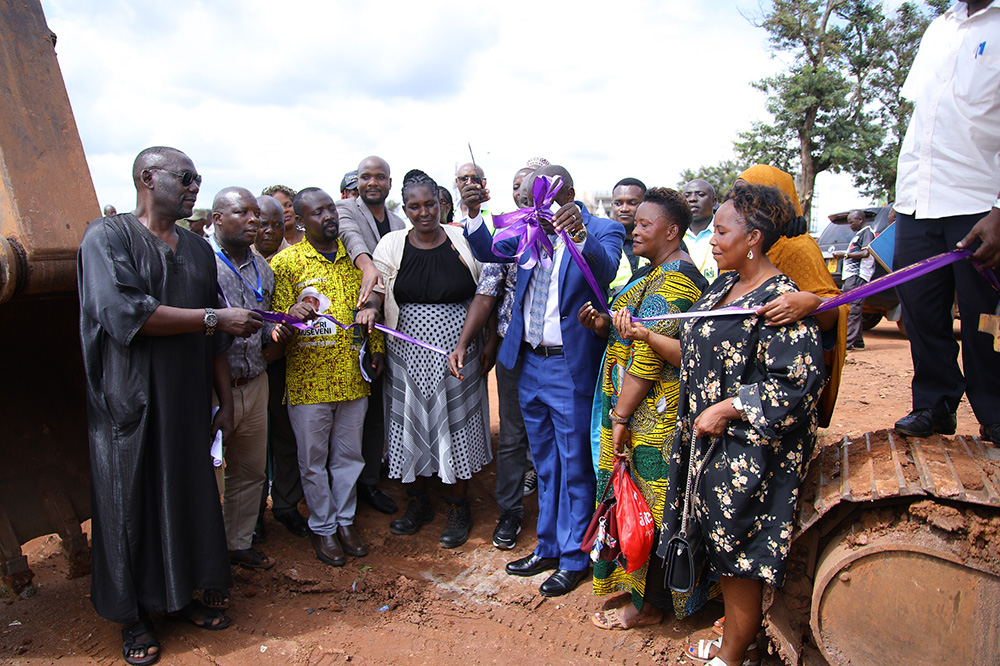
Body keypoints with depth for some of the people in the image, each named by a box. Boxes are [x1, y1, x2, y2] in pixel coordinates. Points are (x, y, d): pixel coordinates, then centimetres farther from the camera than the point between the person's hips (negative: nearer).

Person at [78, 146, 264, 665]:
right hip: (131, 404, -5)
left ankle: (181, 596, 31)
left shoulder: (198, 250, 11)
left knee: (190, 495, 11)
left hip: (188, 403, 5)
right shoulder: (107, 237, -6)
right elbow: (125, 314, -21)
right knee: (132, 504, 7)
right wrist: (213, 317, -18)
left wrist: (226, 402, 9)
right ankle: (134, 617, 25)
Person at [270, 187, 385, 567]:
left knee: (349, 454, 13)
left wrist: (377, 347, 8)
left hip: (353, 376, 3)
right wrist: (293, 316, -24)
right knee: (313, 459, 9)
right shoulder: (286, 262, -2)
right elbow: (278, 323, -2)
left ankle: (345, 519, 31)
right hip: (308, 379, -3)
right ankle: (322, 526, 27)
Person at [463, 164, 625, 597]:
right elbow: (488, 251, 1)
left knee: (575, 467, 8)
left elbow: (605, 270, -28)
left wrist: (579, 233, -45)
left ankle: (574, 558, 26)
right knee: (545, 466, 19)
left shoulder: (603, 231, -9)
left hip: (572, 368, -6)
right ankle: (547, 548, 36)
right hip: (529, 363, 6)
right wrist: (474, 213, -16)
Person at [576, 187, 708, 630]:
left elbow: (647, 357, -23)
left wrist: (620, 416, -20)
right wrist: (604, 325, -1)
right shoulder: (657, 270, 15)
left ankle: (647, 605, 18)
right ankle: (636, 585, 35)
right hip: (644, 410, 10)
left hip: (650, 415, -10)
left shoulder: (670, 280, -19)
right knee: (639, 498, 19)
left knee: (644, 503, 2)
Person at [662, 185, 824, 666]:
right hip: (710, 440, 8)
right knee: (722, 547, 19)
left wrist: (727, 409, -21)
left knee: (738, 556, 6)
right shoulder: (723, 286, 9)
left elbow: (799, 379, -23)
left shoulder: (779, 299, -18)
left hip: (748, 451, -8)